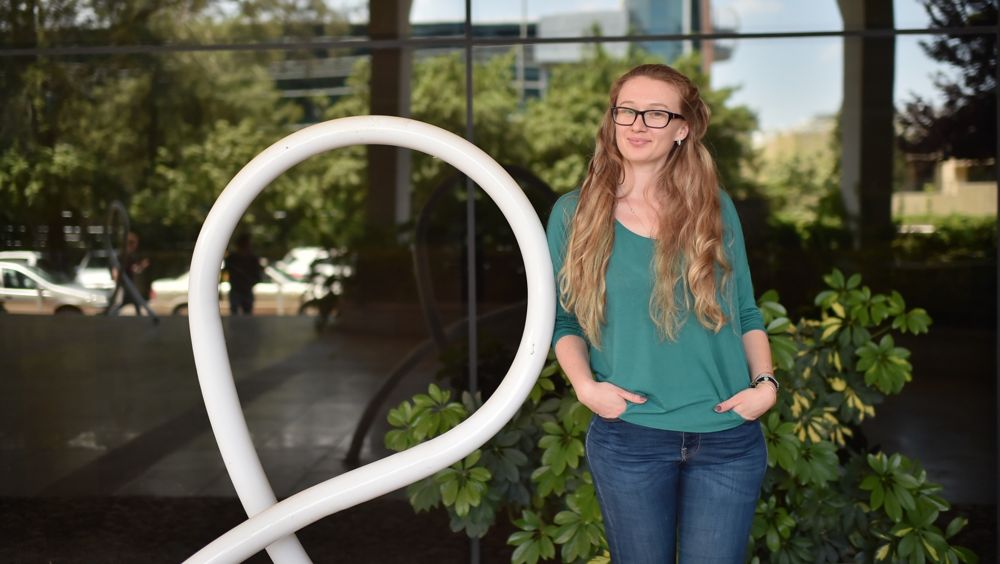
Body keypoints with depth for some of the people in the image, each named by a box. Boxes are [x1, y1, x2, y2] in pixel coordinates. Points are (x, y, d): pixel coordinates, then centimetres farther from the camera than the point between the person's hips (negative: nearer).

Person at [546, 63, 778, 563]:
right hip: (628, 438, -1)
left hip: (728, 439, 1)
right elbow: (565, 321, 5)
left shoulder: (716, 209, 6)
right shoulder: (574, 213, 2)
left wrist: (765, 382, -4)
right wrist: (585, 385, -11)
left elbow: (745, 312, 11)